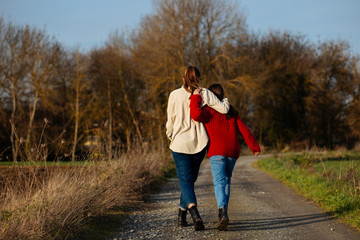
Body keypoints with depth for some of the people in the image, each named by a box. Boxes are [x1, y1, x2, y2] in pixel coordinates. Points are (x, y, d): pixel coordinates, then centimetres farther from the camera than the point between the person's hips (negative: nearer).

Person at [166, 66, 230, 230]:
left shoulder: (175, 95, -5)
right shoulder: (205, 94, -4)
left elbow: (171, 120, 2)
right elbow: (223, 109, -7)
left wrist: (170, 135, 21)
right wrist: (225, 101, 16)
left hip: (180, 143, -2)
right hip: (199, 143, 2)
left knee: (185, 180, -2)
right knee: (190, 178, 19)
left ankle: (194, 212, -26)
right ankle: (181, 214, 25)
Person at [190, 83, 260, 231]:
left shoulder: (209, 111, 0)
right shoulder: (231, 112, 18)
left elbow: (196, 115, -19)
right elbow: (243, 129, 13)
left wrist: (196, 98, -6)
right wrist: (254, 146, 15)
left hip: (217, 151, -5)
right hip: (233, 151, 5)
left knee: (219, 182, -10)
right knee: (226, 180, 19)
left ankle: (223, 211, -32)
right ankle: (223, 212, 20)